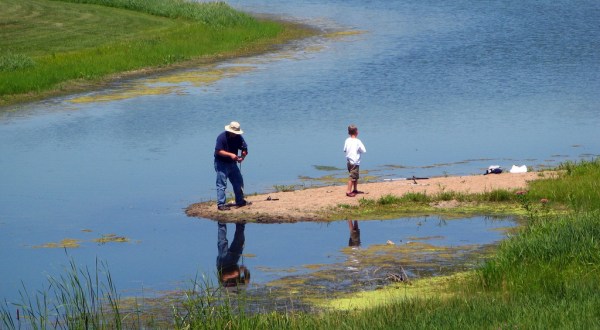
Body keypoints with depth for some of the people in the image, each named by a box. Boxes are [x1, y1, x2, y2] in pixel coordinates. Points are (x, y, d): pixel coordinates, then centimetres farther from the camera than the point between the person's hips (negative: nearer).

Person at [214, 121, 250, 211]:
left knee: (239, 182, 12)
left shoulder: (238, 137, -2)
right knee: (222, 184, -9)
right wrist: (230, 154, -31)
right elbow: (218, 151, -23)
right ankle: (220, 204, -7)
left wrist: (242, 157, -22)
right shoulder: (222, 137, -19)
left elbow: (244, 149, -1)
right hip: (221, 163, -7)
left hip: (232, 163, 7)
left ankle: (240, 201, 25)